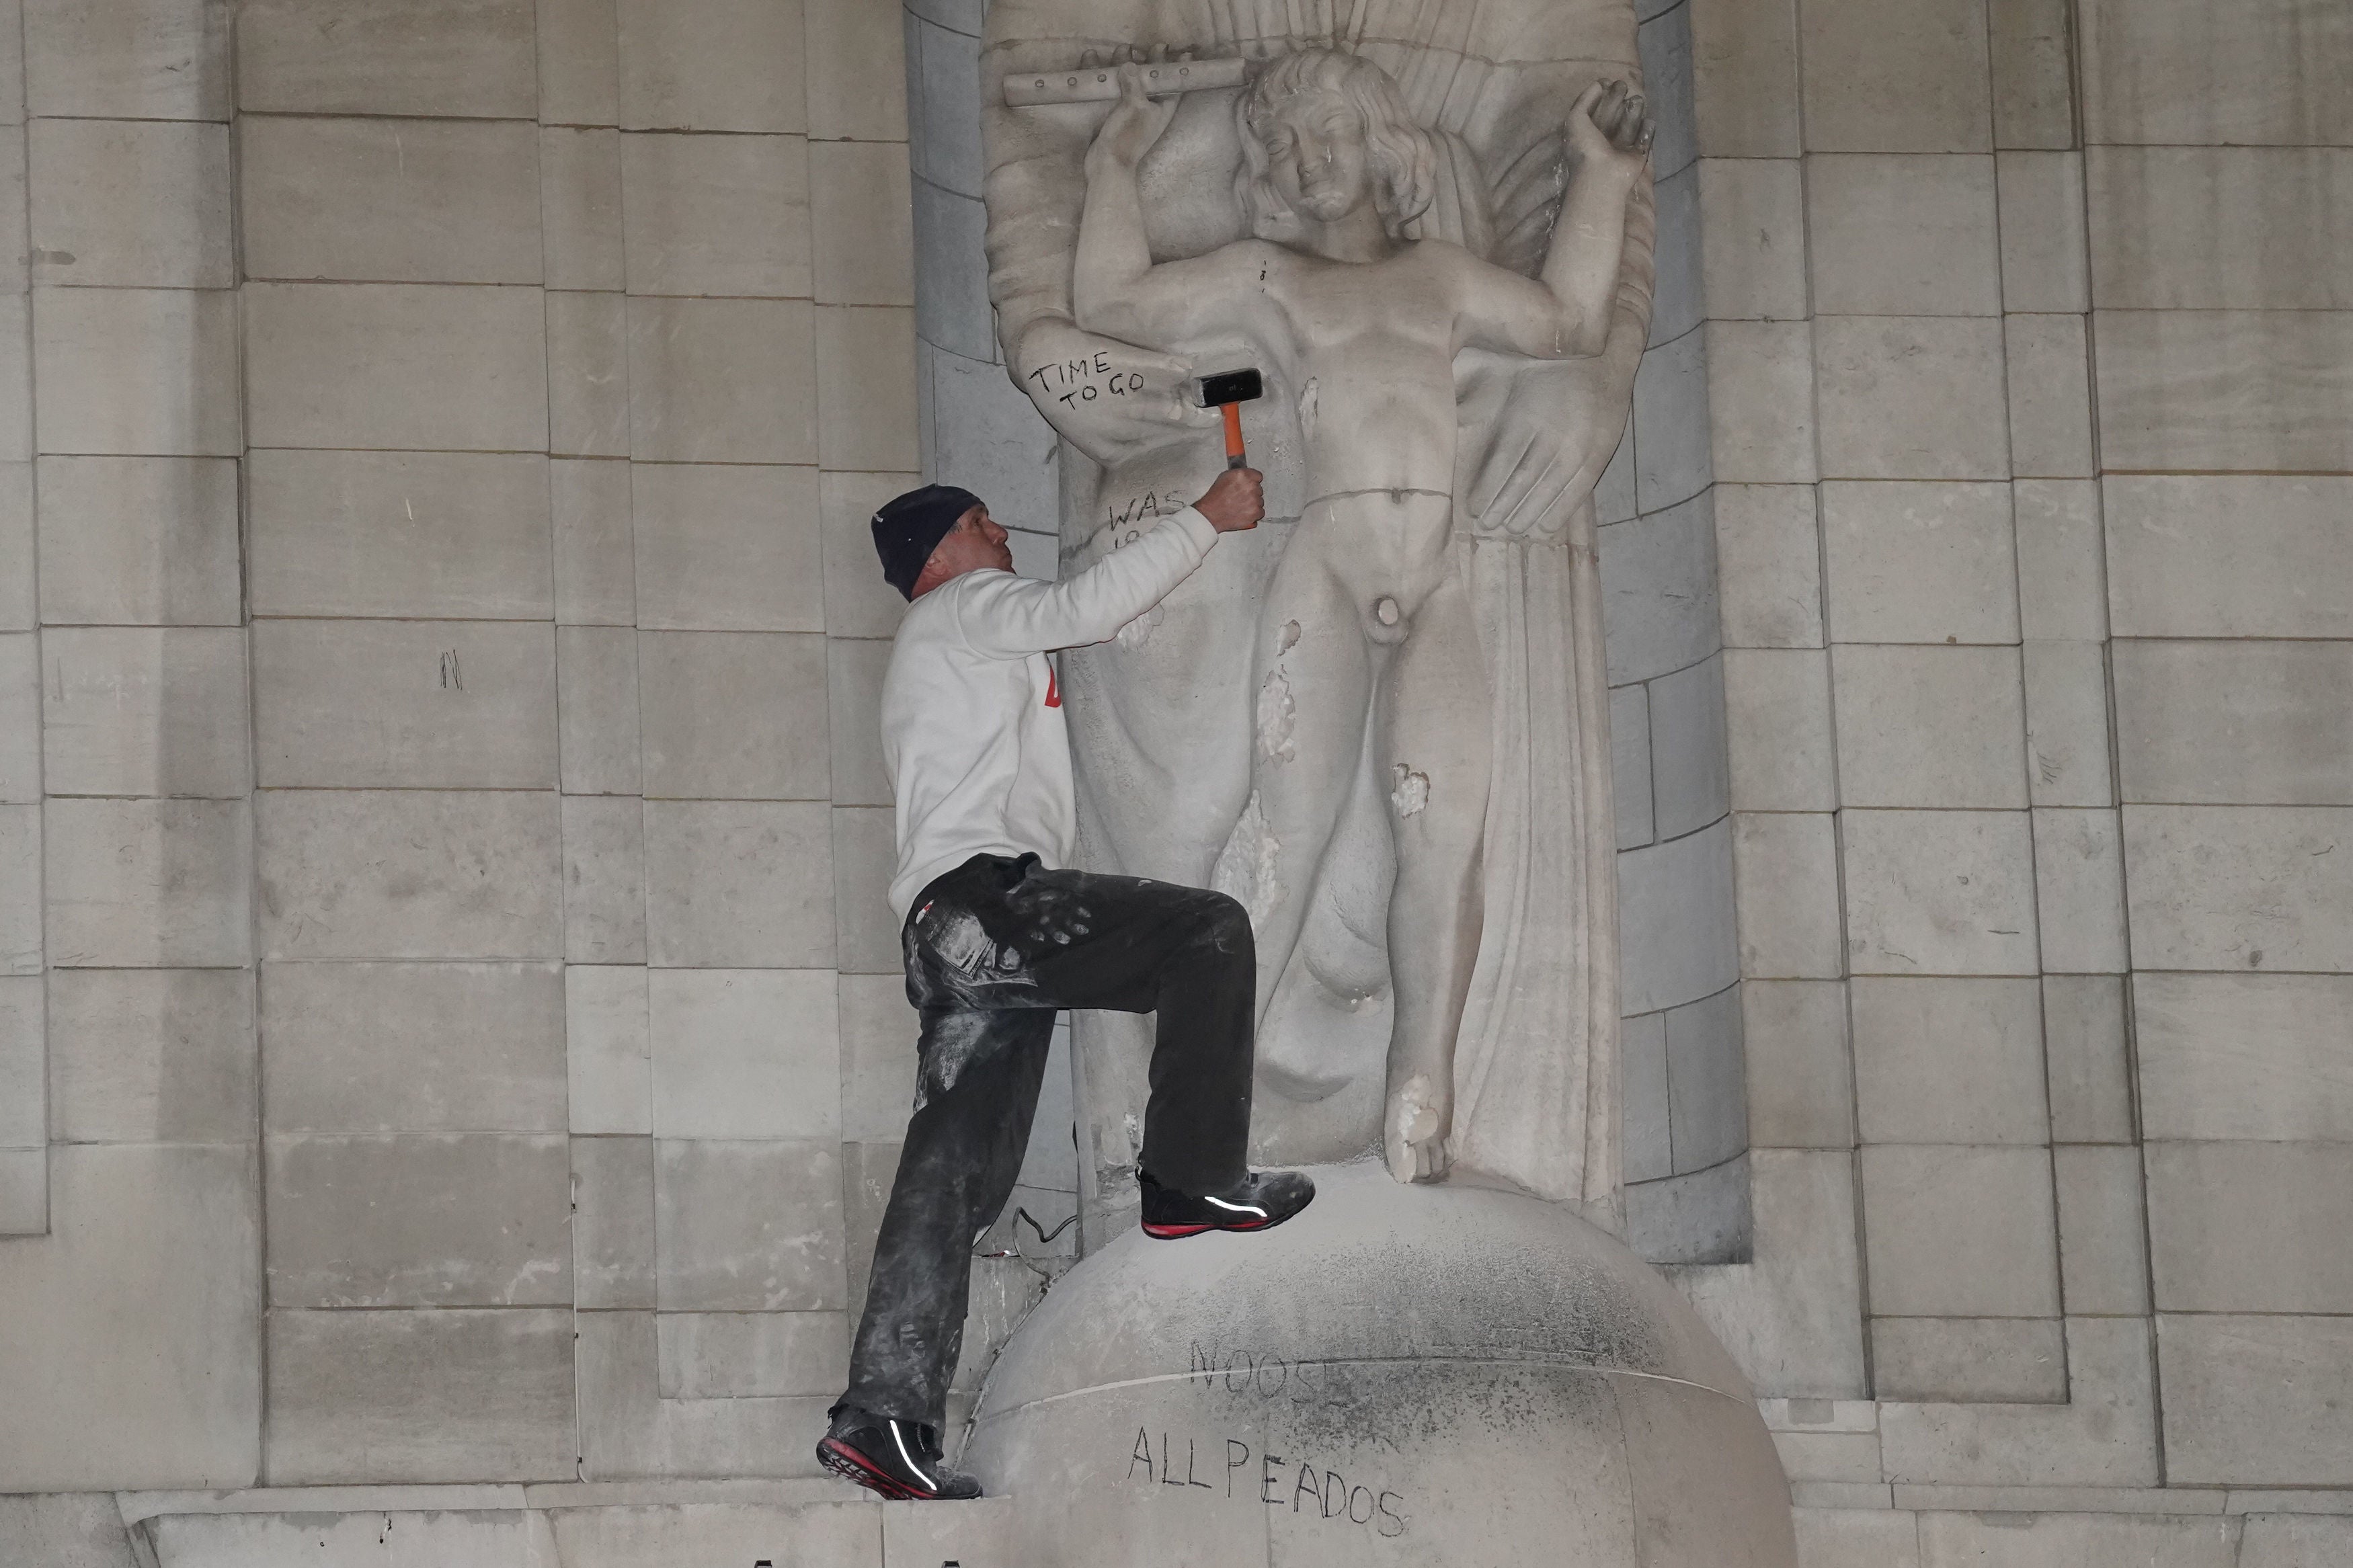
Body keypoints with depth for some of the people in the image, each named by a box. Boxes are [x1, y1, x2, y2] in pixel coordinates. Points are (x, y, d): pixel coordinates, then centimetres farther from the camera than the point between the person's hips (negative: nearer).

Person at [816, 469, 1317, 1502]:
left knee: (956, 1174, 2)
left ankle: (884, 1416, -6)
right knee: (1210, 932, -11)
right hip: (981, 897, -9)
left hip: (951, 946, 9)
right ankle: (1192, 1178, -11)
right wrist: (1208, 521, -3)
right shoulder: (963, 608, 9)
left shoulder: (948, 659, 38)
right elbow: (1081, 610, -7)